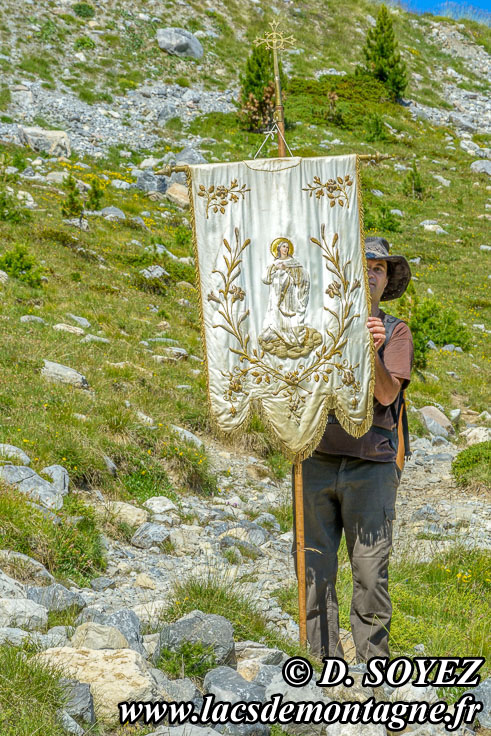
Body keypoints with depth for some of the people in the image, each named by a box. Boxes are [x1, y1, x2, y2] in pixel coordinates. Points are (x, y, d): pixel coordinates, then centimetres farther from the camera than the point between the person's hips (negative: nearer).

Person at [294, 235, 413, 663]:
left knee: (371, 572, -6)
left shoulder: (396, 332, 10)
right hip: (317, 462, 2)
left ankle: (373, 664, 3)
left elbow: (387, 394, -5)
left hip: (370, 466, -2)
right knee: (315, 571, 1)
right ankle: (324, 662, 9)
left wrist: (373, 351, -23)